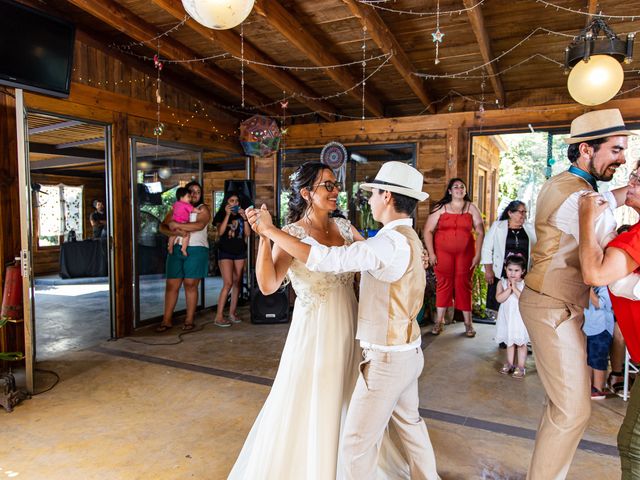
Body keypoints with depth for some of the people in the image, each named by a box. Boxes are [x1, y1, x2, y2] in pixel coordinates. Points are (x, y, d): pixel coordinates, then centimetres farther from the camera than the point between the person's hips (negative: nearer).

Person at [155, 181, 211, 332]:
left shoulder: (203, 209, 6)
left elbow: (200, 225, -14)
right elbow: (162, 227, 8)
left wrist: (177, 225, -11)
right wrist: (174, 232, -13)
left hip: (196, 250, -3)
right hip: (176, 250, 3)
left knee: (190, 284, -2)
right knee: (171, 285, 0)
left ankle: (189, 320, 6)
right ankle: (167, 320, 6)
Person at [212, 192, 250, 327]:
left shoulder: (241, 215, 11)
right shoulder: (221, 215, 2)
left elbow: (248, 233, 3)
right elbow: (220, 232, -14)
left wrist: (244, 218, -8)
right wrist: (227, 215, -16)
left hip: (240, 252, 5)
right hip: (225, 252, -4)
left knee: (237, 283, 3)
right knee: (228, 283, -13)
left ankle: (232, 313, 12)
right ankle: (218, 317, -10)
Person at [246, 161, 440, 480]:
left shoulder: (392, 242, -25)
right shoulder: (408, 238, 8)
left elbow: (326, 259, -32)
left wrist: (269, 230, -25)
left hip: (387, 359, -10)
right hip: (408, 352, 10)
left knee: (357, 443, 4)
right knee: (408, 422, 27)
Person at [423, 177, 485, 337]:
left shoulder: (471, 208, 6)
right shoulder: (440, 208, 2)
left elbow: (480, 232, 3)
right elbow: (427, 231, 0)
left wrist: (478, 255, -5)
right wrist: (431, 253, -7)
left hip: (465, 253, 1)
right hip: (442, 252, 0)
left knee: (464, 285, 2)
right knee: (443, 284, 3)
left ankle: (468, 323, 12)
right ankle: (439, 321, 13)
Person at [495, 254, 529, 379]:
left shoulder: (525, 284, -11)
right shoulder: (502, 283, -4)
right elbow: (499, 299, -16)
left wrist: (515, 288, -23)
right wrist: (509, 288, -23)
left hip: (520, 318, -3)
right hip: (507, 317, 3)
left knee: (521, 343, 7)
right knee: (509, 342, 18)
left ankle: (520, 367, 17)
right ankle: (510, 364, 31)